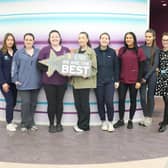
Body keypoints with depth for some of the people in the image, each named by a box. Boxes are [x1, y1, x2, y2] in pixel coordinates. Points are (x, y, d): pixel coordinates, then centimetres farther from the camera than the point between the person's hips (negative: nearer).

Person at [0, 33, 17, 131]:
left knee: (13, 102, 7)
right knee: (10, 102, -6)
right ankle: (9, 123, 7)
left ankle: (10, 120, 22)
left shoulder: (16, 52, 6)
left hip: (14, 82, 4)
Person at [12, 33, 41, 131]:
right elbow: (15, 67, 3)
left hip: (35, 83, 2)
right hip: (23, 83, -2)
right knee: (25, 103, -6)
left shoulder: (38, 52, 6)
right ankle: (25, 123, 9)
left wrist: (42, 79, 4)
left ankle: (30, 122, 24)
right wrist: (15, 79, -2)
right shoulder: (19, 53, 2)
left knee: (33, 103, 9)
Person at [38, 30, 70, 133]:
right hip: (49, 81, -2)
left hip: (62, 81, 2)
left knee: (59, 102, 9)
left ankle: (59, 123, 23)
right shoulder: (45, 50, 2)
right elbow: (40, 64, -2)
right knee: (51, 103, 1)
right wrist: (48, 69, -17)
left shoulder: (66, 50, 8)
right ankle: (51, 124, 17)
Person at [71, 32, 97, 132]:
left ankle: (84, 125, 12)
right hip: (76, 81, 6)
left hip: (85, 81, -5)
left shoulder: (91, 52, -3)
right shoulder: (76, 51, 14)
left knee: (84, 104, 1)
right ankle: (80, 124, 22)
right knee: (77, 104, 8)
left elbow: (94, 68, -7)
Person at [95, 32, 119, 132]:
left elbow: (116, 67, 6)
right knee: (100, 102, 6)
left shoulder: (112, 52, 3)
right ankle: (103, 122, 21)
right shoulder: (94, 52, 0)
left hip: (110, 81, 0)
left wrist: (116, 80, 3)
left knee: (109, 102, -6)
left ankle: (110, 122, 10)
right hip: (98, 81, 0)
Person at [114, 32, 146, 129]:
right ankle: (121, 120, 18)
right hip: (122, 80, 2)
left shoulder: (139, 51, -2)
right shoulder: (121, 50, 5)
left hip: (134, 81, -2)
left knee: (133, 100, 8)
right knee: (121, 100, 3)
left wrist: (139, 81, -8)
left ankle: (130, 121, 21)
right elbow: (119, 65, 7)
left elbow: (141, 67, -3)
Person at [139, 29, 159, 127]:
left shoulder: (156, 50, -4)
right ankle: (145, 116, 19)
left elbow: (155, 65, -8)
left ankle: (149, 117, 18)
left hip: (151, 75, -2)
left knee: (150, 96, 5)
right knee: (142, 96, 3)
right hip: (142, 75, 2)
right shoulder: (141, 48, 3)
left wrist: (146, 77, -11)